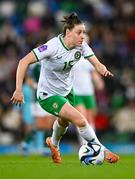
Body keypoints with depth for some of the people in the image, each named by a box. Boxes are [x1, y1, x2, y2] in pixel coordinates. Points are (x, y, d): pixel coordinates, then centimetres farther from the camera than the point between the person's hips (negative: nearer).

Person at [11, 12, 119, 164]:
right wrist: (18, 90, -35)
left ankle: (53, 144, 64)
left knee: (64, 121, 31)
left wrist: (103, 69, -42)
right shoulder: (53, 46, -31)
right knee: (80, 120, -22)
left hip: (67, 90, 7)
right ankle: (102, 151, -4)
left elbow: (96, 64, -17)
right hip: (48, 94, -7)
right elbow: (24, 62, -32)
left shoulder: (81, 45, -13)